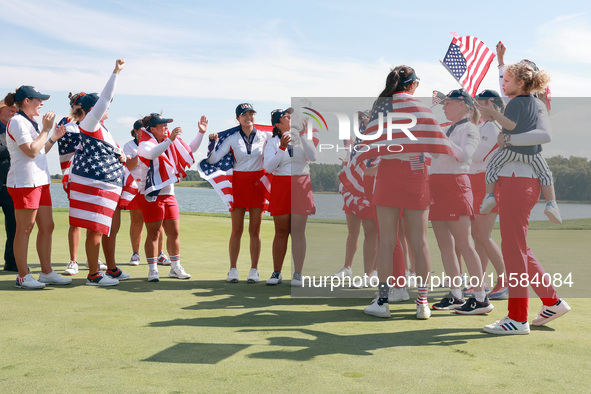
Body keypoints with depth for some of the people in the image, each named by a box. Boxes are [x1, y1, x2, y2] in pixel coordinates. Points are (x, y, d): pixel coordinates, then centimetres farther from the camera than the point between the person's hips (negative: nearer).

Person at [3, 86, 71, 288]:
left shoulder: (30, 123, 21)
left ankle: (46, 272, 15)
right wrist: (46, 130, -14)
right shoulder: (17, 122, -9)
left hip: (40, 181, 10)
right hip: (24, 182, -10)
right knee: (24, 229, -4)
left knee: (47, 226, 9)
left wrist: (53, 138, 16)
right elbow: (31, 151, -20)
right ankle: (23, 276, 4)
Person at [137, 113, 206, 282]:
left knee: (174, 233, 9)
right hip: (152, 196, -7)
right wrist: (170, 139, -42)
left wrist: (201, 133, 12)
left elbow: (190, 149, 22)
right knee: (153, 234, -2)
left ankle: (175, 268, 19)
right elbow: (152, 153, -34)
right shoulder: (144, 144, -10)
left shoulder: (171, 143, 12)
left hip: (169, 194, 7)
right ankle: (152, 270, 6)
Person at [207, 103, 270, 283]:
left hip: (258, 183, 1)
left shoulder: (263, 136, 4)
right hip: (238, 183, -1)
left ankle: (254, 270, 10)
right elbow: (212, 159, -2)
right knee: (237, 230, 1)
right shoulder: (232, 138, 0)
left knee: (255, 230, 4)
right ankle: (233, 270, 9)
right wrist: (213, 142, -16)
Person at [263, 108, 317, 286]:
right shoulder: (273, 142, 6)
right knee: (281, 231, 4)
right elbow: (269, 167, -7)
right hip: (280, 186, 0)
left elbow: (313, 157, -8)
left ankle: (297, 274, -3)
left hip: (301, 186, 0)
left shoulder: (302, 139, 9)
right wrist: (282, 147, -15)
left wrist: (302, 135, -11)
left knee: (298, 231, -6)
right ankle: (277, 272, 13)